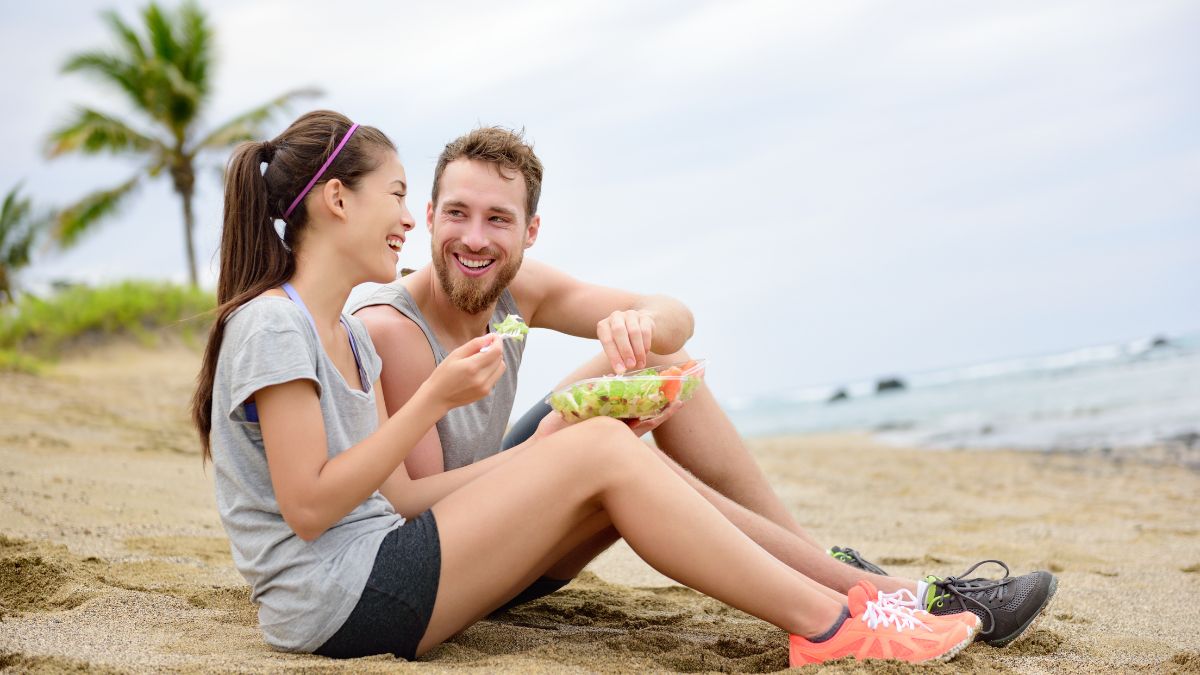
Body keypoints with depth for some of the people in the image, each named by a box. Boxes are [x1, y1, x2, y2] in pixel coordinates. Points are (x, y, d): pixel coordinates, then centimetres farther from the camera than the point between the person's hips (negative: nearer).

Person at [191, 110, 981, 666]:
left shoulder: (348, 336, 16)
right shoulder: (273, 326, -12)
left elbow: (394, 497, 11)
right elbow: (308, 507, -17)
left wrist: (540, 451, 3)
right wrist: (435, 399, -17)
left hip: (375, 582, 9)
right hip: (339, 605, -9)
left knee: (600, 446, -1)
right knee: (602, 450, -16)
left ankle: (835, 586, -1)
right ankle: (830, 624, -10)